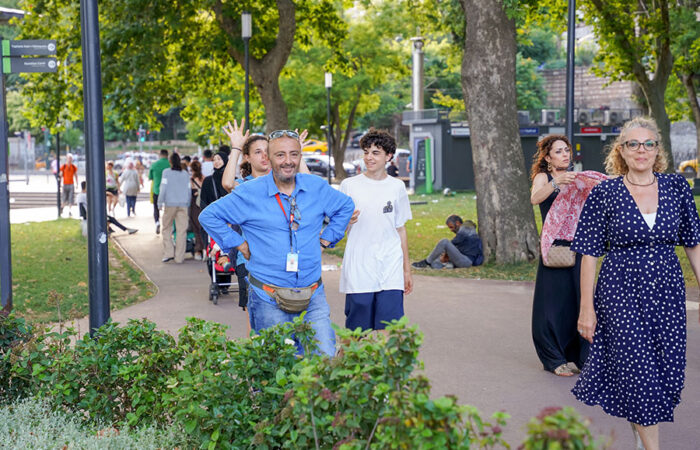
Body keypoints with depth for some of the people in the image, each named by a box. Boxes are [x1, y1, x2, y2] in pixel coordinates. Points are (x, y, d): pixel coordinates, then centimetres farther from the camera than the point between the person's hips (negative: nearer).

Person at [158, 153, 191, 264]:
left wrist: (160, 203, 2)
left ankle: (168, 253, -3)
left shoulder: (166, 172, -1)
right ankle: (179, 257, 1)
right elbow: (189, 191, 11)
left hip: (170, 204, -2)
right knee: (181, 231, 2)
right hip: (183, 204, 2)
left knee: (167, 228, 9)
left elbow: (163, 188, -5)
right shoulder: (186, 174, 9)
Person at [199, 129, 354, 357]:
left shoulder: (317, 187, 6)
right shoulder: (250, 193, -3)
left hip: (313, 297, 2)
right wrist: (239, 244, 1)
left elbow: (346, 206, 25)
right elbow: (209, 216, 6)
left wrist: (326, 238, 15)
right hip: (269, 301, -2)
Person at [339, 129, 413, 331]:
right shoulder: (349, 185, 4)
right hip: (358, 273, -1)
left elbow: (401, 229, 15)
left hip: (391, 274, 1)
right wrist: (346, 220, -17)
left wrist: (407, 269, 15)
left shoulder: (397, 187, 9)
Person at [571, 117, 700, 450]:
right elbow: (590, 254, -3)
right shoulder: (604, 194, -5)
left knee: (668, 371, 7)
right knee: (640, 374, -4)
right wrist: (587, 308, -5)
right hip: (621, 295, -3)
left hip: (667, 295, 3)